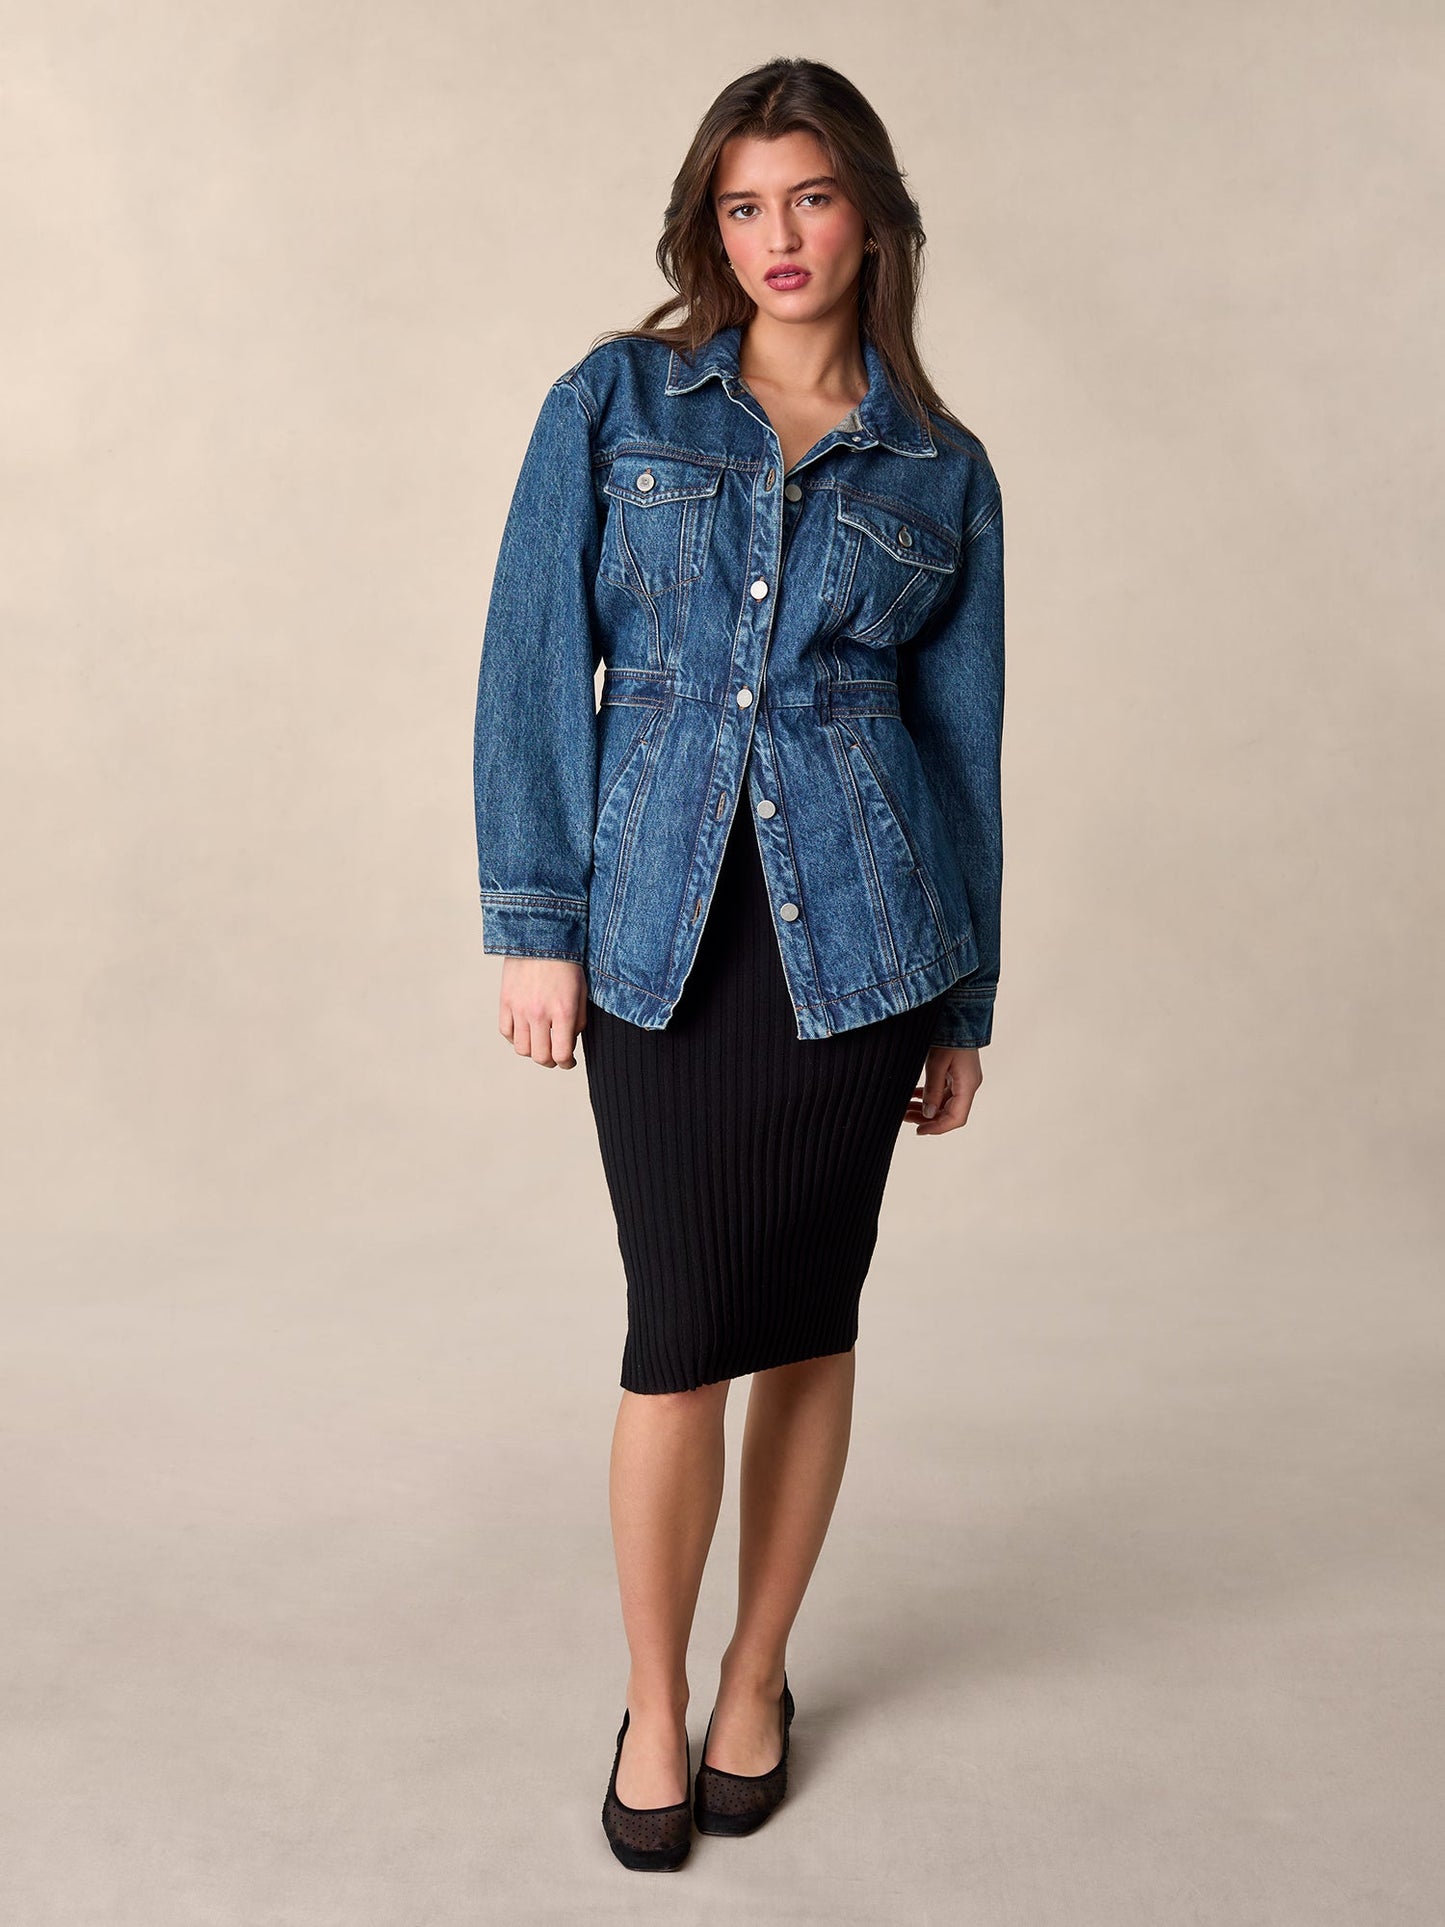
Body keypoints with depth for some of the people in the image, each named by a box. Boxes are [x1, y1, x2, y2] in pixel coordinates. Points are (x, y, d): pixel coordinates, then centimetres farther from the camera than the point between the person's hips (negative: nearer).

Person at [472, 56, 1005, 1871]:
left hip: (852, 932, 1)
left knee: (807, 1324, 9)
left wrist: (965, 1005, 9)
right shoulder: (613, 403, 5)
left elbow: (963, 739, 10)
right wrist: (534, 920, -5)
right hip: (662, 933, -1)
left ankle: (755, 1684, 30)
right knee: (680, 1338, 0)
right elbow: (533, 665, 2)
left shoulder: (941, 471, 8)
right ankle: (652, 1702, 23)